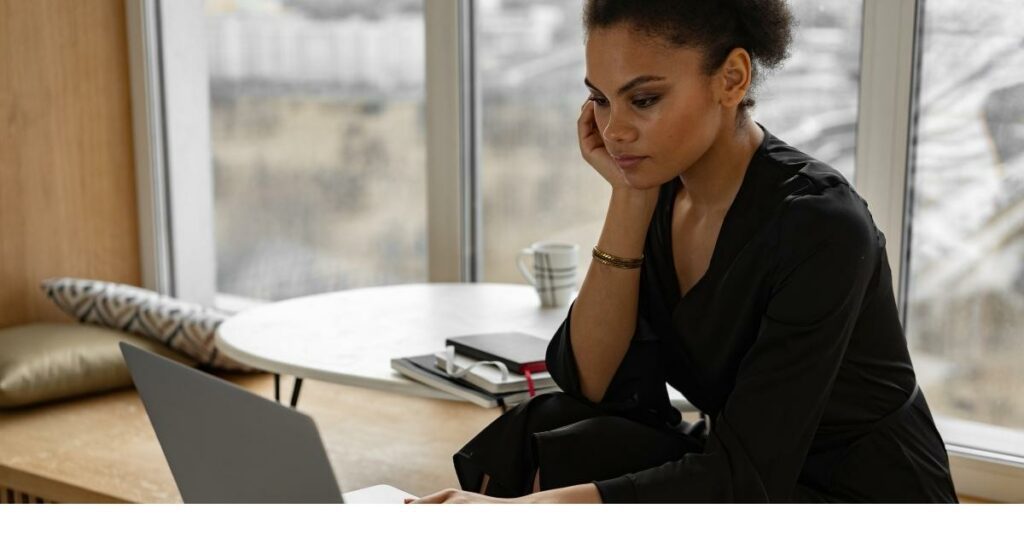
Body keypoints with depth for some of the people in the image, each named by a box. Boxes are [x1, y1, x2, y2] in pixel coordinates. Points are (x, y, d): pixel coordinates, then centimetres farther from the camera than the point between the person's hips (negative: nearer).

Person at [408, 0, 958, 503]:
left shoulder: (819, 225, -25)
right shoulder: (660, 190, -4)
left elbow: (745, 474, -28)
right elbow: (594, 385, -10)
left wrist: (527, 509, -37)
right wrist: (629, 197, -17)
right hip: (739, 479, 6)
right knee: (542, 438, -18)